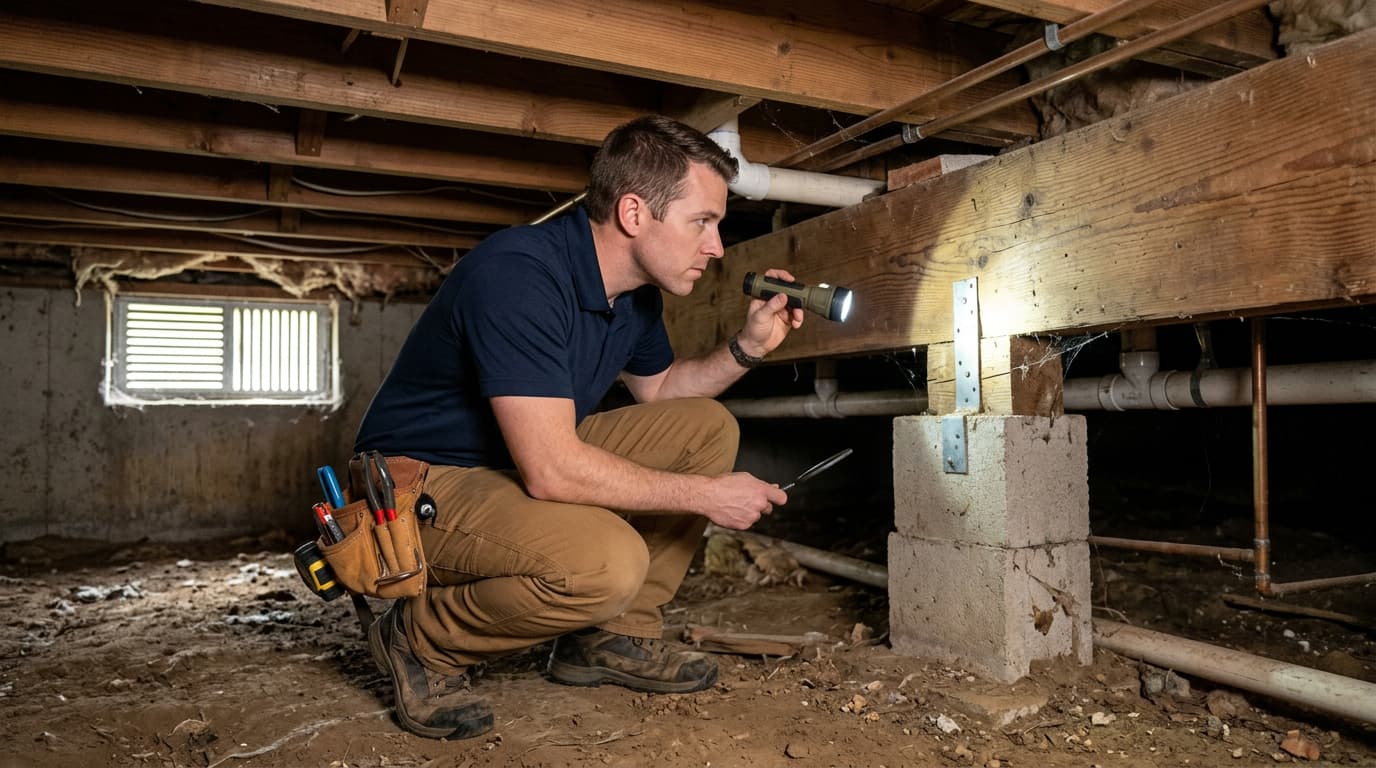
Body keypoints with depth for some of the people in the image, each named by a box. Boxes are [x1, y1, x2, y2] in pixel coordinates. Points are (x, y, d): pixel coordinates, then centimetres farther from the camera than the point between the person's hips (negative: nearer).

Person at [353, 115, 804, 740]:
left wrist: (748, 347, 0)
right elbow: (551, 471, -32)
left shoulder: (635, 291, 1)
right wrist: (705, 495, -22)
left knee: (708, 428, 0)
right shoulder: (519, 274, -28)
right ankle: (423, 639, -5)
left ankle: (615, 636, 5)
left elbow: (658, 390, 18)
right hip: (419, 480, -9)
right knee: (607, 561, -35)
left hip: (532, 461, 9)